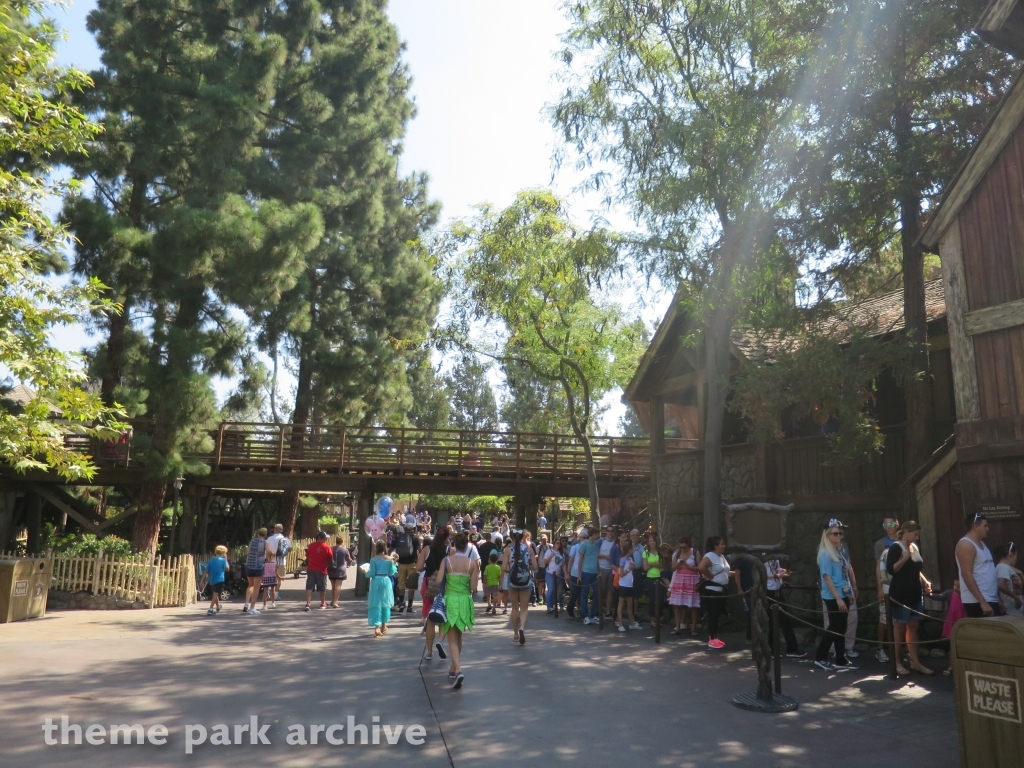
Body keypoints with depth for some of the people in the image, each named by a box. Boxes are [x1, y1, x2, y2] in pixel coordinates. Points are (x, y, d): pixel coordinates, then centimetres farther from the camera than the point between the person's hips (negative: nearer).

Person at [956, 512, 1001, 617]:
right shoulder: (966, 544, -13)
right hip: (977, 602, -9)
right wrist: (982, 602, -23)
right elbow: (967, 575, -20)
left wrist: (998, 598, 18)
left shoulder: (981, 543, 17)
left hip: (991, 599, 9)